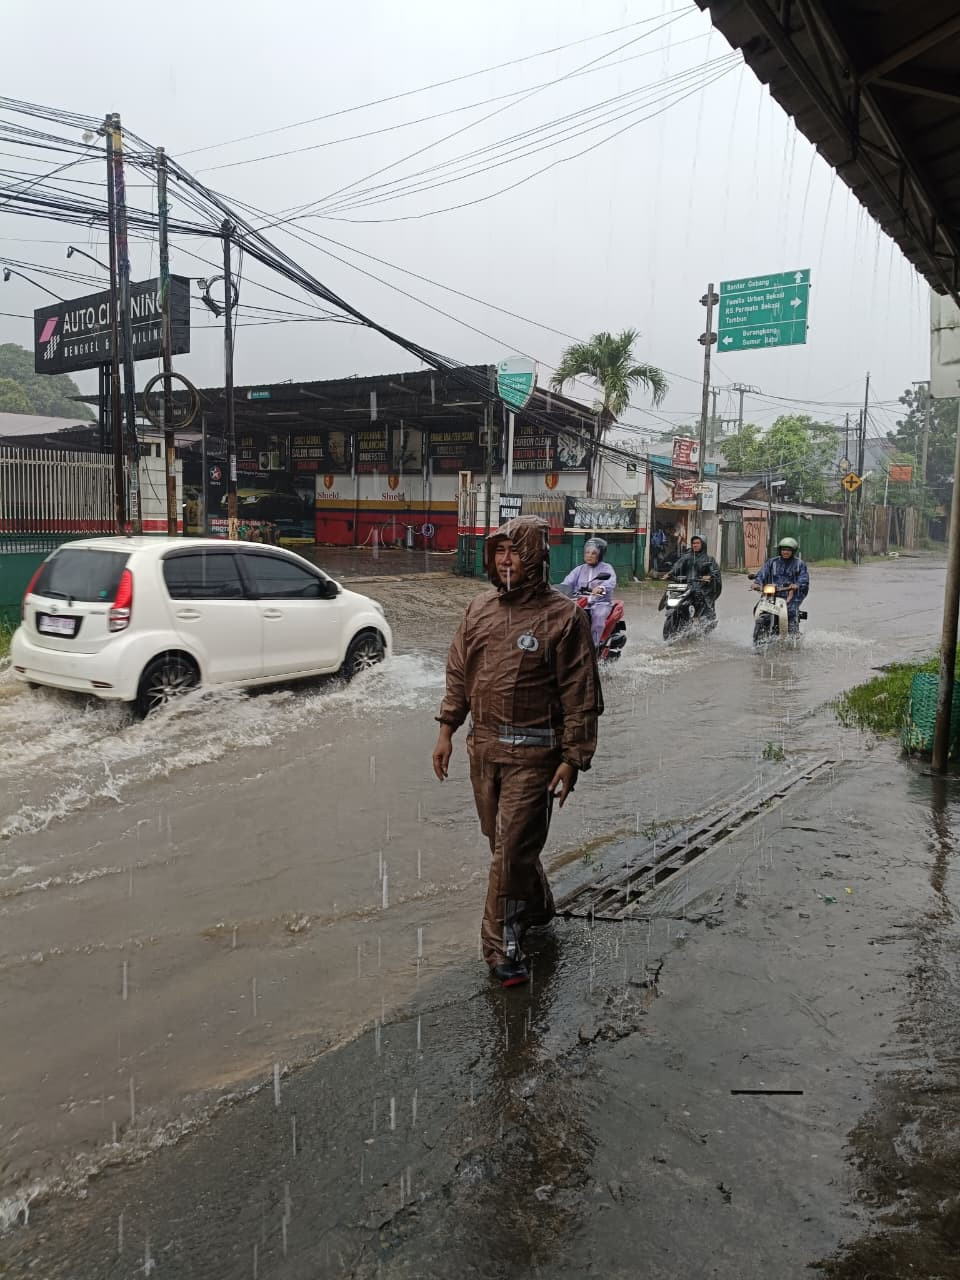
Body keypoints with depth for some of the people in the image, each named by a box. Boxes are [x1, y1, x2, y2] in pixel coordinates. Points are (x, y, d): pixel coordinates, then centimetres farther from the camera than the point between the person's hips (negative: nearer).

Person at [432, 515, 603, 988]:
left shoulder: (563, 616, -10)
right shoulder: (479, 608, 7)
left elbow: (581, 696, -10)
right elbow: (458, 674, 15)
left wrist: (573, 759, -13)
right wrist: (447, 730, 11)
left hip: (533, 751, -6)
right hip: (484, 745, 6)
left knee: (514, 848, -4)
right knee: (501, 840, 18)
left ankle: (504, 945, 11)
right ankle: (536, 905, 42)